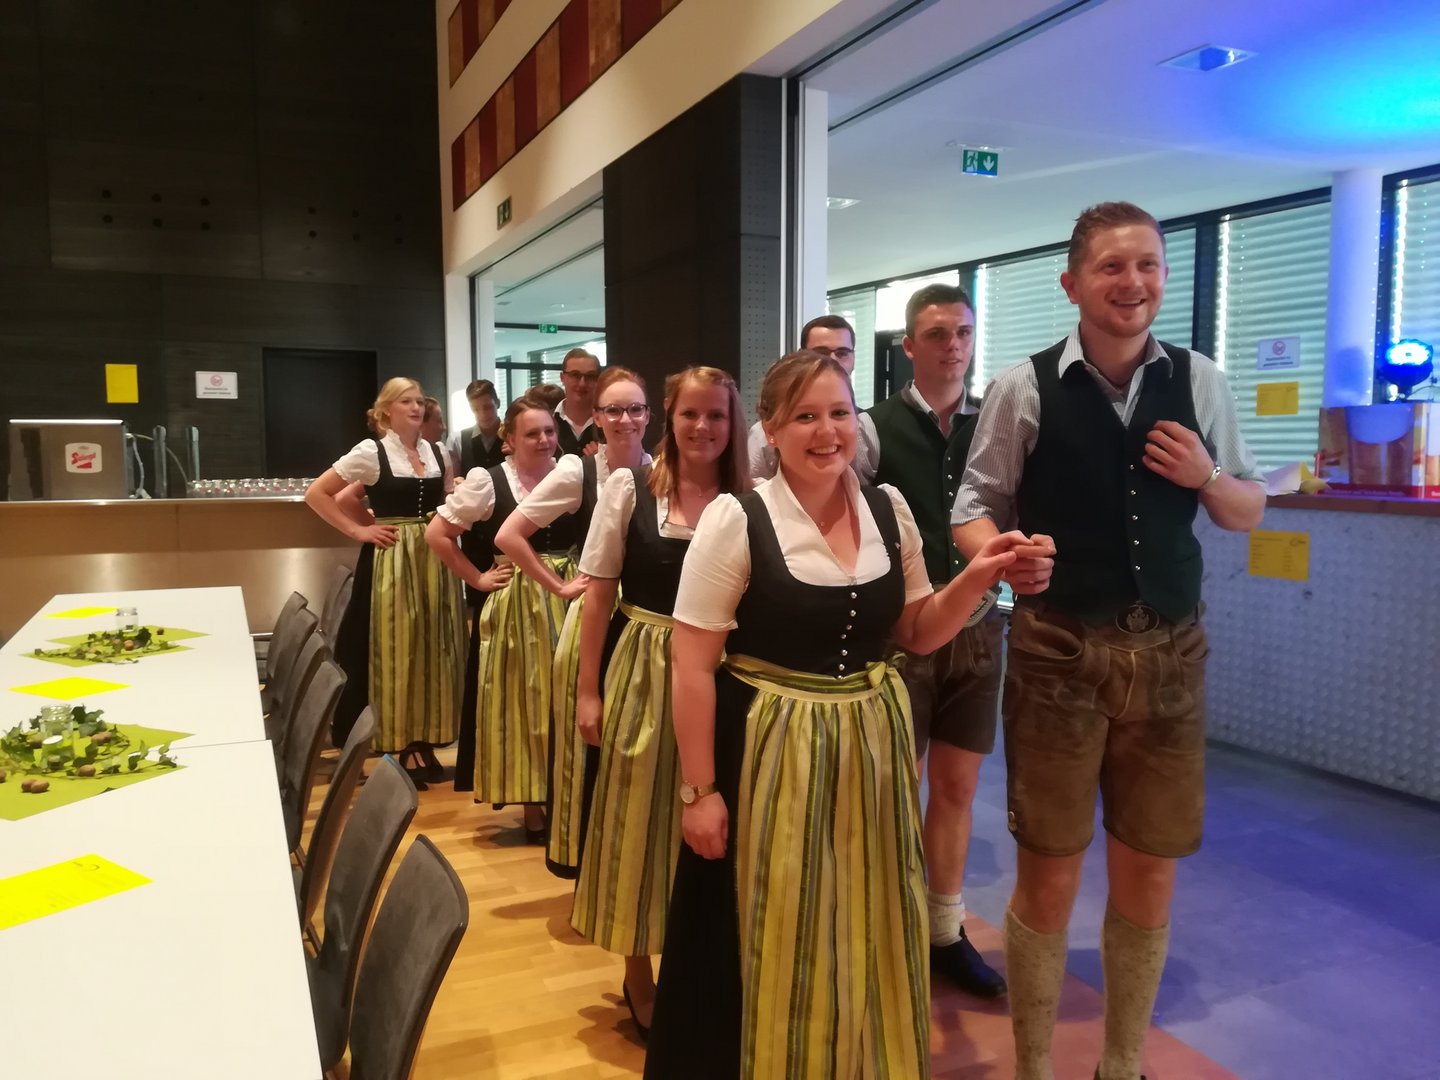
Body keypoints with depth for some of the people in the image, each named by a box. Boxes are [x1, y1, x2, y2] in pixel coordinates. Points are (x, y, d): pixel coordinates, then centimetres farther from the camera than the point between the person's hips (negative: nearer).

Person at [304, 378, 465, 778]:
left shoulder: (437, 453, 10)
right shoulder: (370, 452, -5)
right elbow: (316, 494, -5)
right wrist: (358, 530, -9)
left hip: (433, 559, 5)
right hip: (390, 561, -5)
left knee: (432, 650, 7)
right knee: (393, 652, 0)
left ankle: (426, 743, 18)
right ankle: (397, 747, 11)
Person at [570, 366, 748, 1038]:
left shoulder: (748, 503, -1)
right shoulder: (629, 488, -4)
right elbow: (598, 594, -2)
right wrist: (589, 690, -3)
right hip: (643, 671, -1)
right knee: (638, 818, 9)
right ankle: (639, 975, 29)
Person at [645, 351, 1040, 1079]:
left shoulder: (888, 508, 1)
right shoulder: (735, 520, -13)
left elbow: (915, 633, 9)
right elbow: (691, 667, -12)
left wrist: (976, 579, -8)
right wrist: (698, 790, -12)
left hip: (871, 750, 5)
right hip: (769, 756, -4)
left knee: (867, 936, 19)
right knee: (771, 945, 10)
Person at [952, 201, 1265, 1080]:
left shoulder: (1200, 382, 4)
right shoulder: (1025, 388, -5)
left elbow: (1251, 510, 13)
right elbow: (976, 503, -3)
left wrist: (1206, 478, -9)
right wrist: (998, 558, -24)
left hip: (1170, 652, 3)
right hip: (1057, 651, -3)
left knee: (1150, 875, 14)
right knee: (1050, 874, 7)